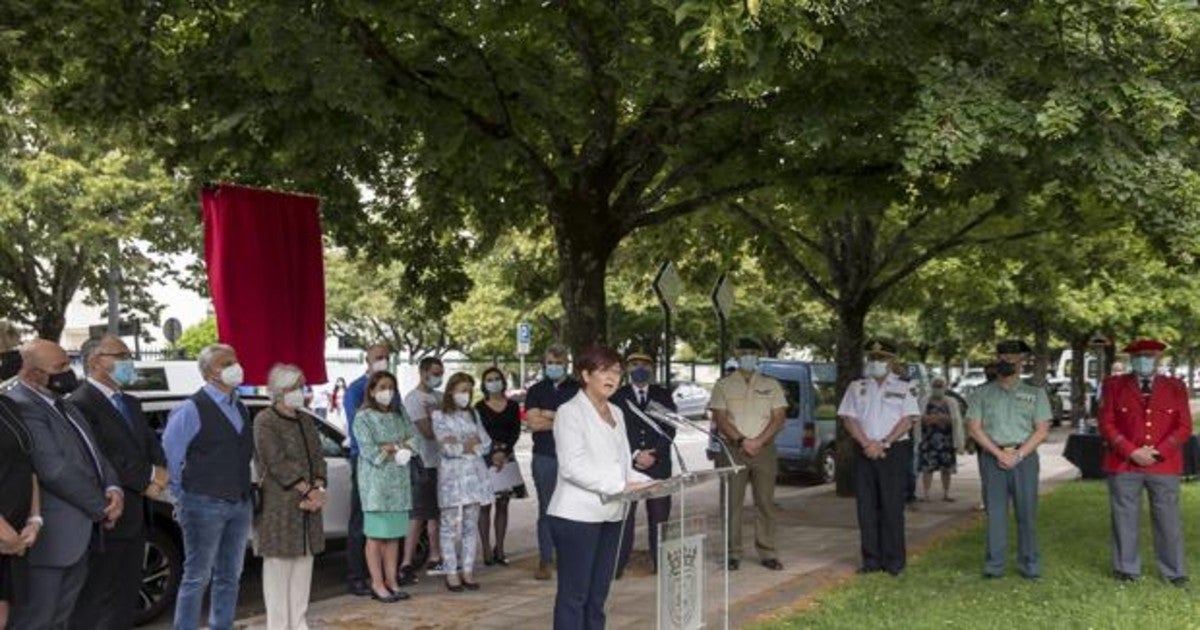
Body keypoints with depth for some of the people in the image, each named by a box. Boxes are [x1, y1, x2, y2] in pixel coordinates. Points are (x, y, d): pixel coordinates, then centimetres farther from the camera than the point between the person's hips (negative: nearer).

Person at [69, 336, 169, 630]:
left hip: (134, 517, 9)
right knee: (95, 605, 0)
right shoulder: (81, 404, -14)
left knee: (125, 600, 15)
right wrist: (147, 480, -12)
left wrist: (159, 471, -8)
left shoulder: (131, 404, 16)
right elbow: (101, 460, -21)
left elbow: (152, 444, 14)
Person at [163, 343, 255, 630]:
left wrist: (243, 493, 11)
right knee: (197, 577, 0)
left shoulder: (241, 409, 11)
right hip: (204, 505, -7)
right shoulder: (192, 410, -11)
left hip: (240, 504, 7)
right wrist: (184, 498, -3)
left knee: (229, 576, 13)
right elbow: (170, 456, -9)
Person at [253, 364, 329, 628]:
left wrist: (318, 490, -5)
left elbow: (317, 457, 12)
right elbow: (277, 462, -14)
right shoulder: (265, 421, -7)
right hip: (278, 505, -7)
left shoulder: (305, 421, 16)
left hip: (307, 506, 7)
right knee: (278, 566, -3)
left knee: (303, 563, 10)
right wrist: (308, 491, -16)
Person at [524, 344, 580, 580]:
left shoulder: (577, 389, 7)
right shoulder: (536, 391, 11)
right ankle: (545, 560, 9)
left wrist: (549, 415, -6)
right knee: (545, 509, 3)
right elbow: (533, 423, -2)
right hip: (544, 457, 1)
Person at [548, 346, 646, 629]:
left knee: (598, 595, 11)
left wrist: (647, 483, -1)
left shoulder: (616, 413, 17)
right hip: (577, 514, -7)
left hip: (611, 514, 7)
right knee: (574, 594, -4)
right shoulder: (570, 411, -7)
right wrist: (620, 486, -21)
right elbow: (573, 467, -17)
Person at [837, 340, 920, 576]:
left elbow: (908, 420, -4)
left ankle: (894, 561, 2)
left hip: (894, 451, -2)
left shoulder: (904, 388, 6)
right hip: (864, 451, 3)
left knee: (892, 507, -3)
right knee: (866, 507, 2)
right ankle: (871, 560, 8)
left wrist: (883, 443, -14)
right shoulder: (856, 387, 13)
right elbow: (848, 418, 4)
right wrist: (867, 444, -10)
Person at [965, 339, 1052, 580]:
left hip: (1024, 456, 0)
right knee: (995, 511, 0)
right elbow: (974, 427, 3)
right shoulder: (982, 393, 10)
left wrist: (1018, 455, -9)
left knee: (1027, 512, 0)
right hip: (992, 456, 0)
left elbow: (1042, 429, 3)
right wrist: (999, 453, -9)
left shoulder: (1035, 393, 10)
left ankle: (1030, 565, 6)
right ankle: (994, 565, 3)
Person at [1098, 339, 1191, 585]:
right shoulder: (1114, 385, 5)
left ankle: (1174, 571, 15)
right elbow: (1106, 424, 0)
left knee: (1168, 519, 4)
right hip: (1123, 464, 0)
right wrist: (1132, 452, -11)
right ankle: (1126, 568, 17)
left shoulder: (1175, 387, 8)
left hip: (1164, 465, 1)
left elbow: (1184, 427, 4)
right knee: (1125, 519, 4)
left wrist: (1158, 453, -9)